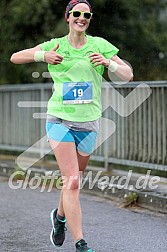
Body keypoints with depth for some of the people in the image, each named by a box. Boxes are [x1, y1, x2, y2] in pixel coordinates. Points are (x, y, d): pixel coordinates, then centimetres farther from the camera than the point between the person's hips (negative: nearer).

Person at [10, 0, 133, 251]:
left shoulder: (100, 45, 5)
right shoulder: (55, 46, 3)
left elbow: (128, 75, 3)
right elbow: (15, 57, 4)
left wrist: (109, 63, -17)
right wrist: (43, 55, -13)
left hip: (89, 123, 2)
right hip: (60, 120, -2)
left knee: (74, 178, 14)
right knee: (72, 181, -13)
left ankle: (60, 215, 44)